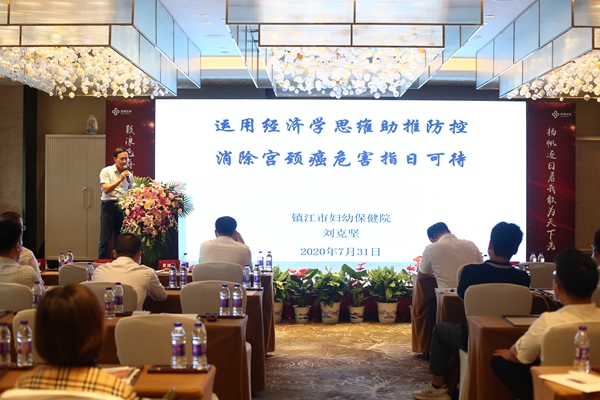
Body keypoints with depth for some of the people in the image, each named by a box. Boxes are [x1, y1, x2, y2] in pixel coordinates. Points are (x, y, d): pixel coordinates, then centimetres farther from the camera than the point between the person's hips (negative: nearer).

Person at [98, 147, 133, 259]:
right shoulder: (106, 171, -2)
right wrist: (120, 179, -18)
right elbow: (106, 189, -13)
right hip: (109, 205, -4)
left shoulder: (129, 174, 11)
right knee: (105, 238, -6)